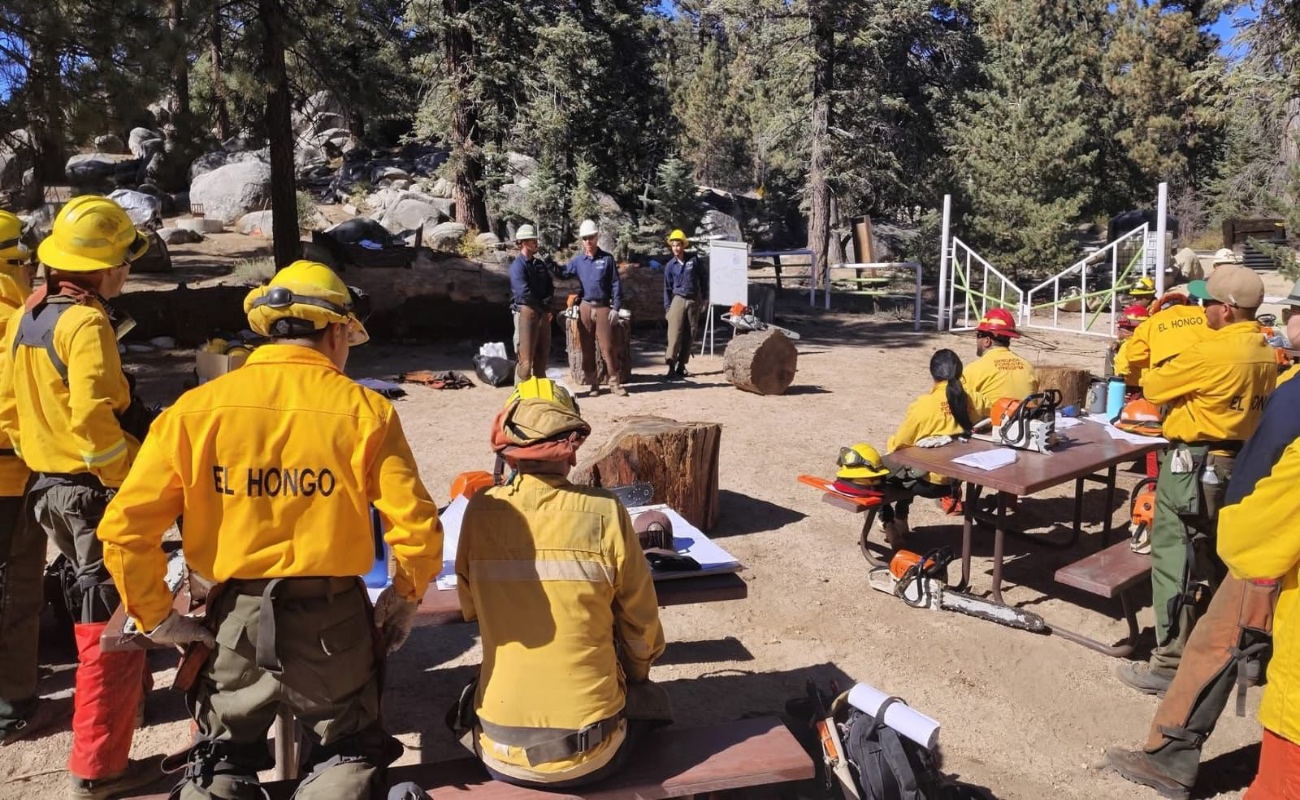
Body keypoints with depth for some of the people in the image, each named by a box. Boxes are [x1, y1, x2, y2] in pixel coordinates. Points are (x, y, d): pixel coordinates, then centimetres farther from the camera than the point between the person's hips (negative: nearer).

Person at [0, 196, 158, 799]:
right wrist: (135, 478, -17)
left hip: (48, 486, 9)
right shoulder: (86, 322, -19)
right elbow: (93, 418, -28)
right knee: (110, 622, 1)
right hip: (98, 491, -9)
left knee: (94, 605, 23)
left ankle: (126, 693, 41)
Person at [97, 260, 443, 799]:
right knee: (347, 754, 23)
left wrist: (156, 617, 3)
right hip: (333, 620, -1)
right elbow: (415, 529, -12)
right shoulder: (363, 410, -10)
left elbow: (125, 525, -9)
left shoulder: (197, 408, -6)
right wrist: (404, 599, 6)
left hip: (236, 619, 2)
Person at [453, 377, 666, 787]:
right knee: (646, 699, 30)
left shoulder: (480, 513, -8)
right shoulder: (605, 514, -14)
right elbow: (643, 628, -4)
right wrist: (633, 676, 16)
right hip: (591, 755, -1)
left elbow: (471, 610, 6)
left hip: (501, 754, 2)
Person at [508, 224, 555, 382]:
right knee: (526, 355, -7)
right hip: (526, 311, -7)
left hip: (543, 313, 7)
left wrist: (547, 303, -5)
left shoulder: (540, 264, 14)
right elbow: (524, 293, -18)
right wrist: (542, 306, -9)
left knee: (542, 354, 12)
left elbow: (550, 287, 14)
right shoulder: (517, 265, -10)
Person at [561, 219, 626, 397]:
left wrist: (616, 308, -5)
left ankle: (614, 382, 2)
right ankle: (592, 383, 15)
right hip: (585, 308, 3)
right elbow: (562, 274, 7)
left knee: (608, 346, -3)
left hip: (603, 308, -3)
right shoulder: (577, 260, 7)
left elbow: (615, 284, 0)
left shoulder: (607, 259, 1)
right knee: (587, 347, 6)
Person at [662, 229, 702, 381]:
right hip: (678, 300, -1)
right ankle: (671, 368, -13)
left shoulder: (693, 260, 0)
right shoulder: (670, 265, 1)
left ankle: (681, 367, 12)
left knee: (689, 336, 4)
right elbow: (667, 288, 5)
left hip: (693, 300, 1)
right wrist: (667, 307, 0)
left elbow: (702, 278, 8)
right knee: (675, 335, -11)